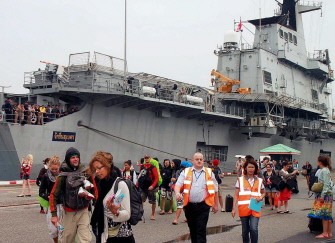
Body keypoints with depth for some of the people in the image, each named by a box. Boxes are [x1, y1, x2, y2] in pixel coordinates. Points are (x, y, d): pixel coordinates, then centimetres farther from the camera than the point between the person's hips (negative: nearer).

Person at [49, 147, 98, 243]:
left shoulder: (86, 173, 0)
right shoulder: (63, 176, -7)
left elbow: (94, 190, 10)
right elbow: (54, 195, -5)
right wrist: (54, 214, -9)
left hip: (83, 211, 2)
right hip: (69, 213, -1)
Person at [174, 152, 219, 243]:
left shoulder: (209, 173, 6)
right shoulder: (186, 172, 5)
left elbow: (215, 190, 11)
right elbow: (178, 184, -5)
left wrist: (215, 205, 11)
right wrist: (177, 193, -26)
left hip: (203, 206, -1)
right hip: (189, 205, 2)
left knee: (201, 230, -6)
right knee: (192, 229, 13)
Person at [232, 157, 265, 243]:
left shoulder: (259, 181, 7)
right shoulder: (240, 180, 3)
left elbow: (263, 193, 21)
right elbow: (236, 195, 3)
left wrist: (261, 197, -3)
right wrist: (234, 208, -4)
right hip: (243, 208, 0)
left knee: (254, 229, -13)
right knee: (245, 230, 10)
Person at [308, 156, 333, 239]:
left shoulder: (324, 171, -14)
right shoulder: (325, 170, 15)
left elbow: (326, 184, -19)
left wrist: (322, 196, -20)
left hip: (325, 194, -10)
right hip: (327, 194, 10)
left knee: (323, 213, -8)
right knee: (327, 214, 10)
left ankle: (325, 233, -7)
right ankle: (329, 233, 13)